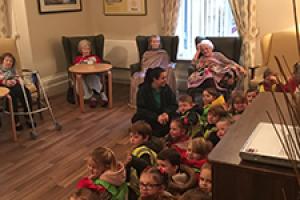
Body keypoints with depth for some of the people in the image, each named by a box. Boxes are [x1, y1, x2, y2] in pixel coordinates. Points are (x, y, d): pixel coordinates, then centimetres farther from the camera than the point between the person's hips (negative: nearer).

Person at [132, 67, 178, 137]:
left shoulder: (166, 88, -3)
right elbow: (141, 110, -17)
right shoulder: (143, 90, -12)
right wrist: (156, 117, -30)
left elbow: (174, 105, -2)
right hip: (147, 118, -4)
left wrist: (167, 113, -25)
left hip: (163, 116, 4)